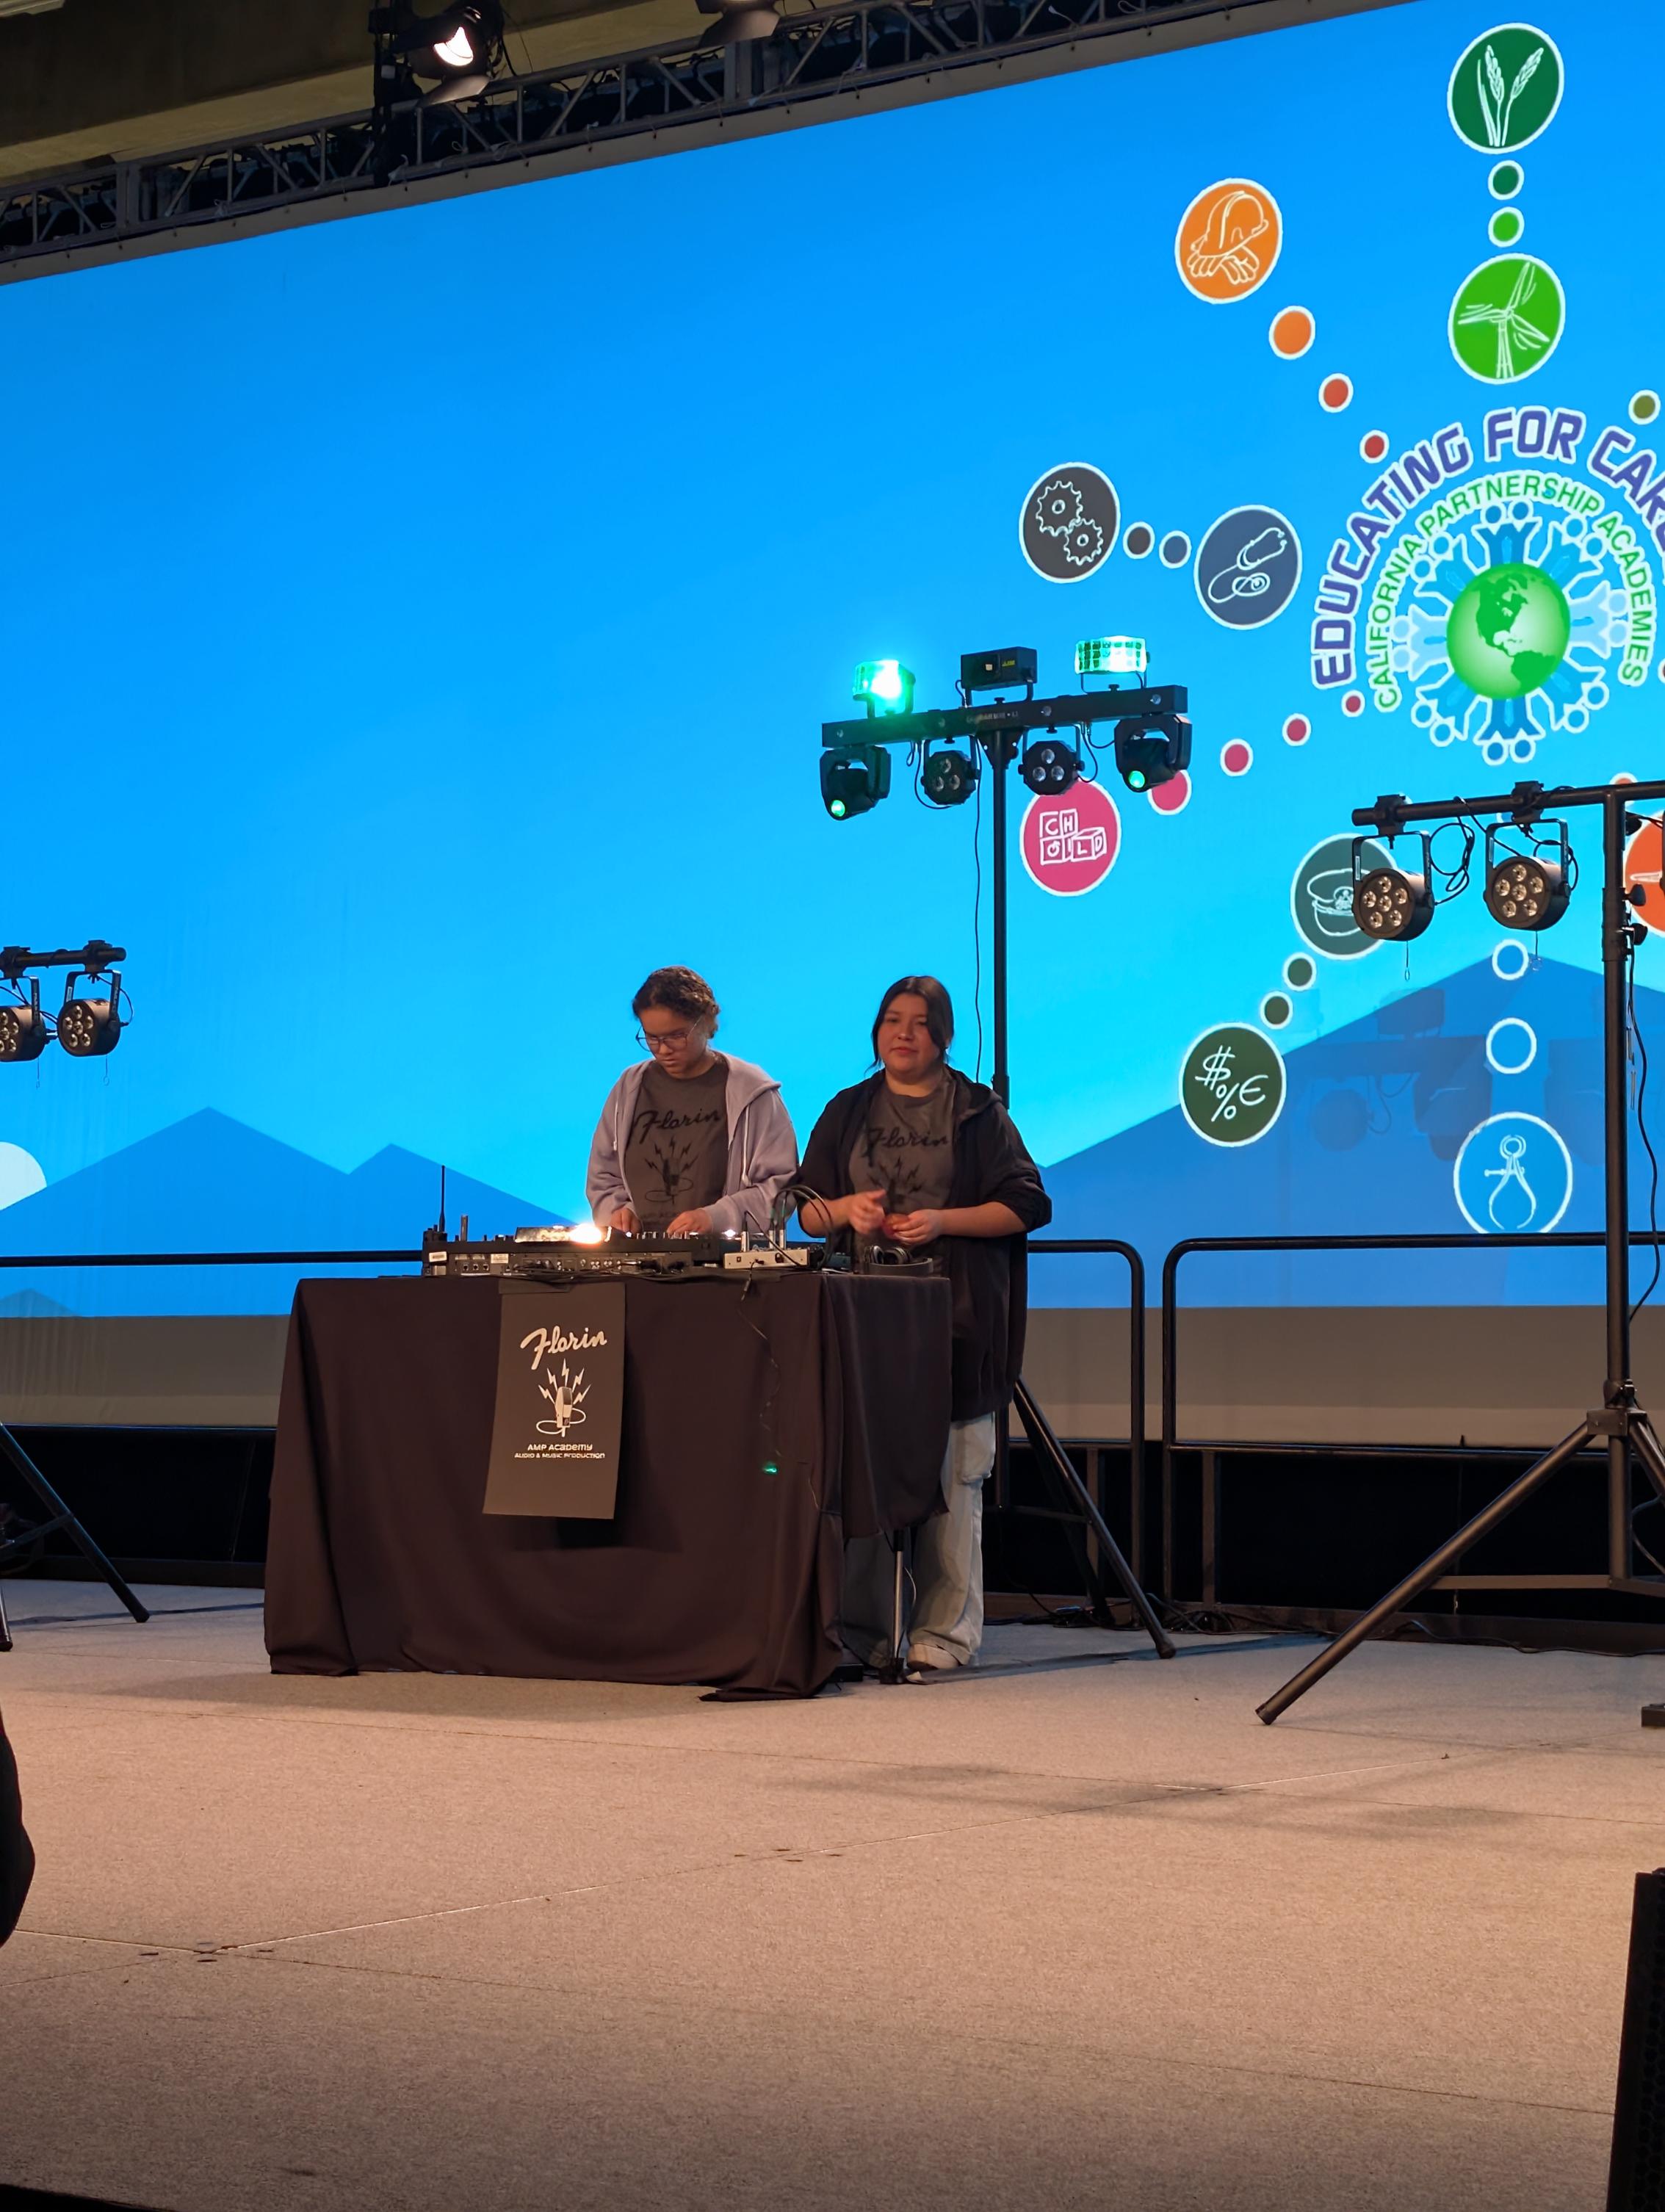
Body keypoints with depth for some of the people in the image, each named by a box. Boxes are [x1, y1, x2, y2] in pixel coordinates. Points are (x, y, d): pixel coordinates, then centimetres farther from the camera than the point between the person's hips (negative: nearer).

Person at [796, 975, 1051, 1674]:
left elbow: (1025, 1204, 0)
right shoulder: (848, 1112, 17)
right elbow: (806, 1208, 15)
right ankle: (862, 1631, 1)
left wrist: (943, 1221, -13)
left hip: (954, 1315, -3)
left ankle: (943, 1635, -2)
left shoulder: (977, 1111, 7)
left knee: (949, 1478, -6)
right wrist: (845, 1209, -7)